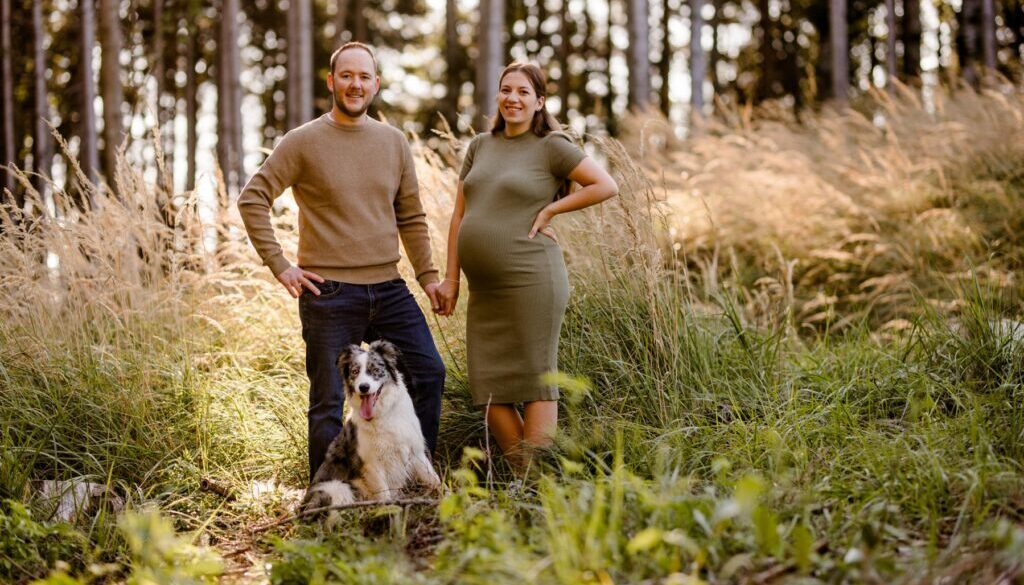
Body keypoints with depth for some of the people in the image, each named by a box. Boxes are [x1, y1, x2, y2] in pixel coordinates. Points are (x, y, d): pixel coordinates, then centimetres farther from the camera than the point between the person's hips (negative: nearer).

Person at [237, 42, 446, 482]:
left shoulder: (393, 142, 10)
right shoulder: (304, 142, -3)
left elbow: (411, 216, 16)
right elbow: (252, 199, -4)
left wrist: (427, 275, 11)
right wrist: (279, 265, -9)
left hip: (388, 288, 5)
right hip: (329, 293, -4)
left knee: (428, 372, 0)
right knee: (330, 402, 1)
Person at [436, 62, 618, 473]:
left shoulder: (551, 146, -2)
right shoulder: (480, 147, 14)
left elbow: (606, 186, -5)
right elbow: (460, 215, 14)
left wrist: (549, 210, -7)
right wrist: (451, 278, 10)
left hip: (530, 281, -7)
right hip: (484, 288, 7)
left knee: (536, 382, -2)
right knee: (489, 390, 6)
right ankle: (523, 476, 16)